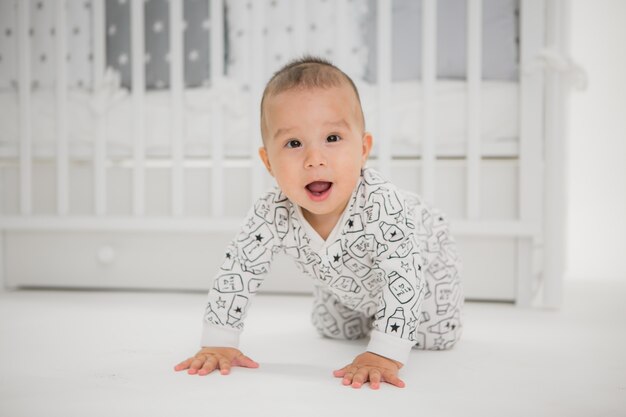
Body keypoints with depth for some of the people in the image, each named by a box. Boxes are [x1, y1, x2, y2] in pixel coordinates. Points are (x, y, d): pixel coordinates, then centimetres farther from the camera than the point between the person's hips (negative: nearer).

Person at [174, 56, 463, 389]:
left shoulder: (382, 205, -48)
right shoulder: (272, 214, -36)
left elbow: (403, 277, -49)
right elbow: (238, 268, -28)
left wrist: (384, 355, -55)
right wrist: (218, 343, -31)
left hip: (421, 257, -3)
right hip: (345, 281, 3)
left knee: (436, 338, 1)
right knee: (334, 330, 20)